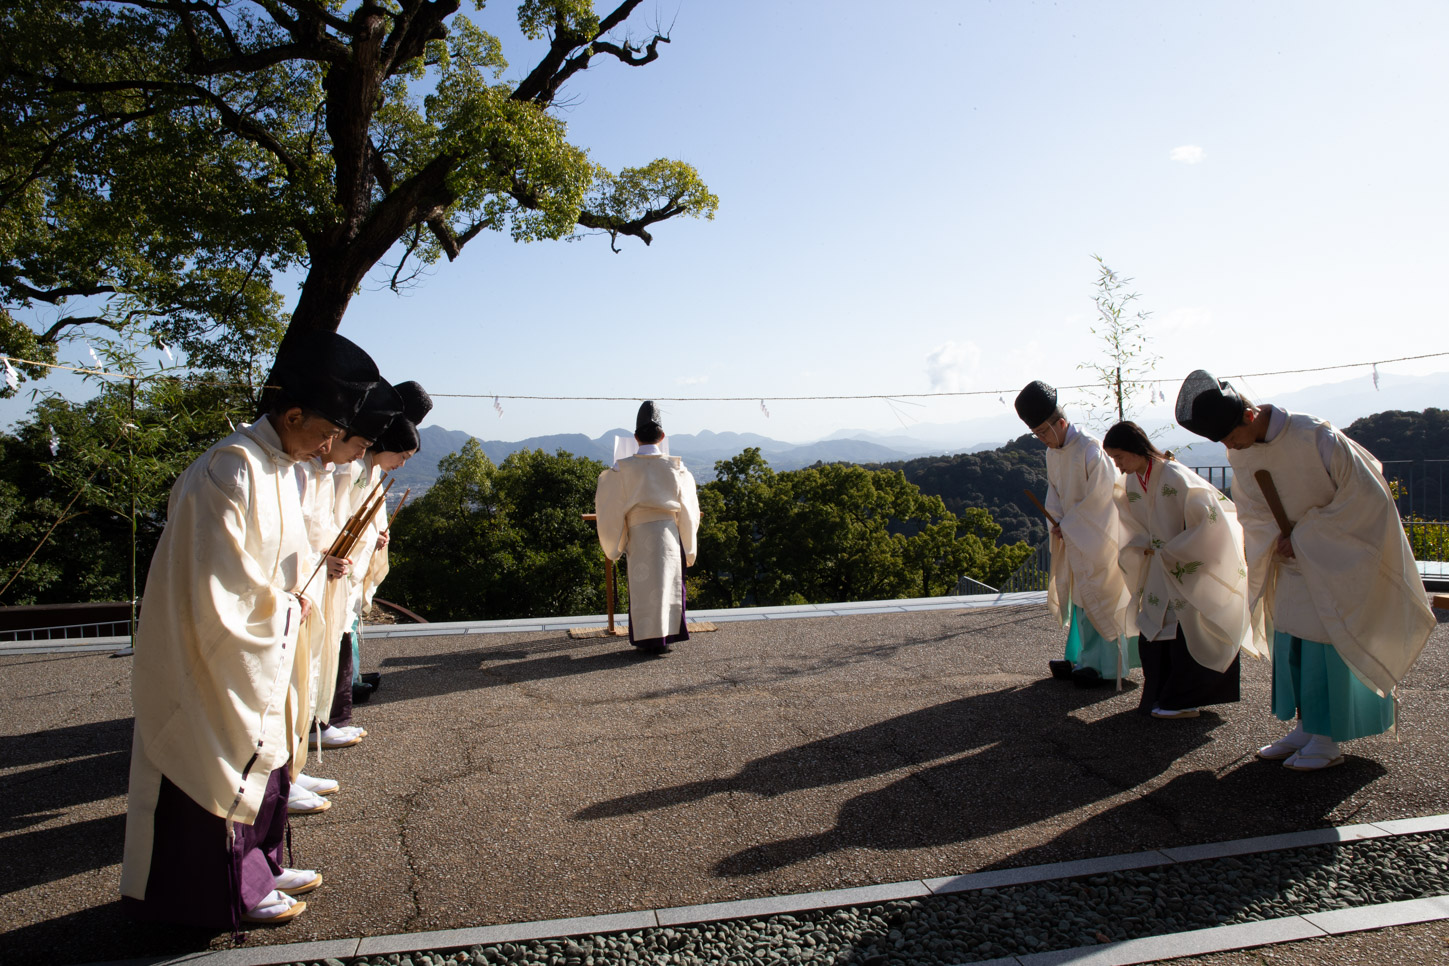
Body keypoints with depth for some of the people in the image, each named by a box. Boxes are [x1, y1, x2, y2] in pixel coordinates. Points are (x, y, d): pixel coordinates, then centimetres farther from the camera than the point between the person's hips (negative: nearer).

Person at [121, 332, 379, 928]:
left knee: (261, 755, 18)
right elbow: (220, 576, -25)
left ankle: (258, 866, 33)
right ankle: (232, 889, 20)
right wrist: (286, 607, -14)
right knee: (225, 762, 5)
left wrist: (297, 594, 2)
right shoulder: (235, 468, -23)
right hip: (219, 650, -9)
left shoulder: (281, 467, 7)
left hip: (263, 646, 9)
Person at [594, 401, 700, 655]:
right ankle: (667, 637, 12)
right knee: (667, 582, 9)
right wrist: (688, 547, 16)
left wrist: (614, 545, 17)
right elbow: (687, 510, 5)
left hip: (638, 533, -1)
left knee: (643, 585, 6)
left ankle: (649, 639, 9)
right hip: (669, 532, 1)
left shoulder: (623, 469, -3)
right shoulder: (675, 468, 0)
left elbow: (612, 510, 3)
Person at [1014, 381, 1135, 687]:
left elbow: (1099, 495, -19)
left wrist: (1068, 524, -13)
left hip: (1096, 536, -8)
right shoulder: (1053, 453, 5)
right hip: (1072, 535, 8)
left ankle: (1105, 665, 5)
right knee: (1080, 597, 12)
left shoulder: (1089, 450, -20)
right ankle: (1083, 659, 20)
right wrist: (1057, 521, -4)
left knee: (1096, 598, -3)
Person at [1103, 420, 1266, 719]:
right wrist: (1146, 547, -2)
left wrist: (1172, 551, -18)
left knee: (1185, 636, -5)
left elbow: (1209, 517, -24)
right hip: (1163, 566, 7)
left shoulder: (1174, 476, -24)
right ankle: (1161, 696, 19)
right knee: (1152, 633, 6)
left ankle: (1183, 701, 8)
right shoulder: (1132, 481, 0)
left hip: (1194, 566, -7)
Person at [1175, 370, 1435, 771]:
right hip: (1293, 558, 6)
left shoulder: (1318, 439, -27)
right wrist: (1278, 541, -14)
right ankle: (1305, 728, 17)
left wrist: (1305, 538, -19)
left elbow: (1367, 496, -19)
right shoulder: (1240, 453, -8)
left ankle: (1327, 741, 7)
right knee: (1289, 639, 6)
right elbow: (1252, 510, 5)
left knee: (1326, 640, -4)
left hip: (1336, 557, -6)